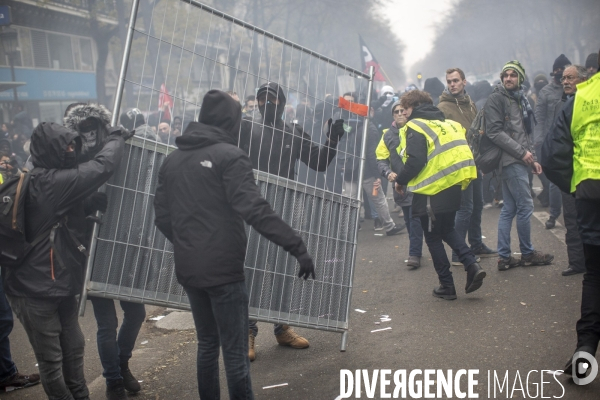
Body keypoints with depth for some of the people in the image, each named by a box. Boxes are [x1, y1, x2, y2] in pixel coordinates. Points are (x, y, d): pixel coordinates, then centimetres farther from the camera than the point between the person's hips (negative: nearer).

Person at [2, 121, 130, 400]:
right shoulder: (50, 182, -20)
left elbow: (86, 204, 19)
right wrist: (117, 138, -8)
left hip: (60, 286, 9)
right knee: (52, 359, 5)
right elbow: (102, 168, -26)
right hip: (37, 291, -9)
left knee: (73, 349, 16)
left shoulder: (56, 182, 11)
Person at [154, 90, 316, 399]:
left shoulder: (173, 159, 10)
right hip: (223, 269, -7)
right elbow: (254, 210, -22)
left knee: (207, 343, 20)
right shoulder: (229, 155, -10)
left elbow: (162, 216, 12)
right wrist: (297, 247, -23)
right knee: (234, 351, 1)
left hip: (188, 269, 7)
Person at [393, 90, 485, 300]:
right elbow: (461, 153, 14)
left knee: (433, 238, 6)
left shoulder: (416, 127, -8)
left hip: (431, 191, -7)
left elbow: (415, 161, -19)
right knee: (447, 230, 24)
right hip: (453, 186, 7)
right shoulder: (448, 123, 16)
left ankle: (446, 286, 10)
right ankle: (472, 265, 5)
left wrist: (400, 180, -4)